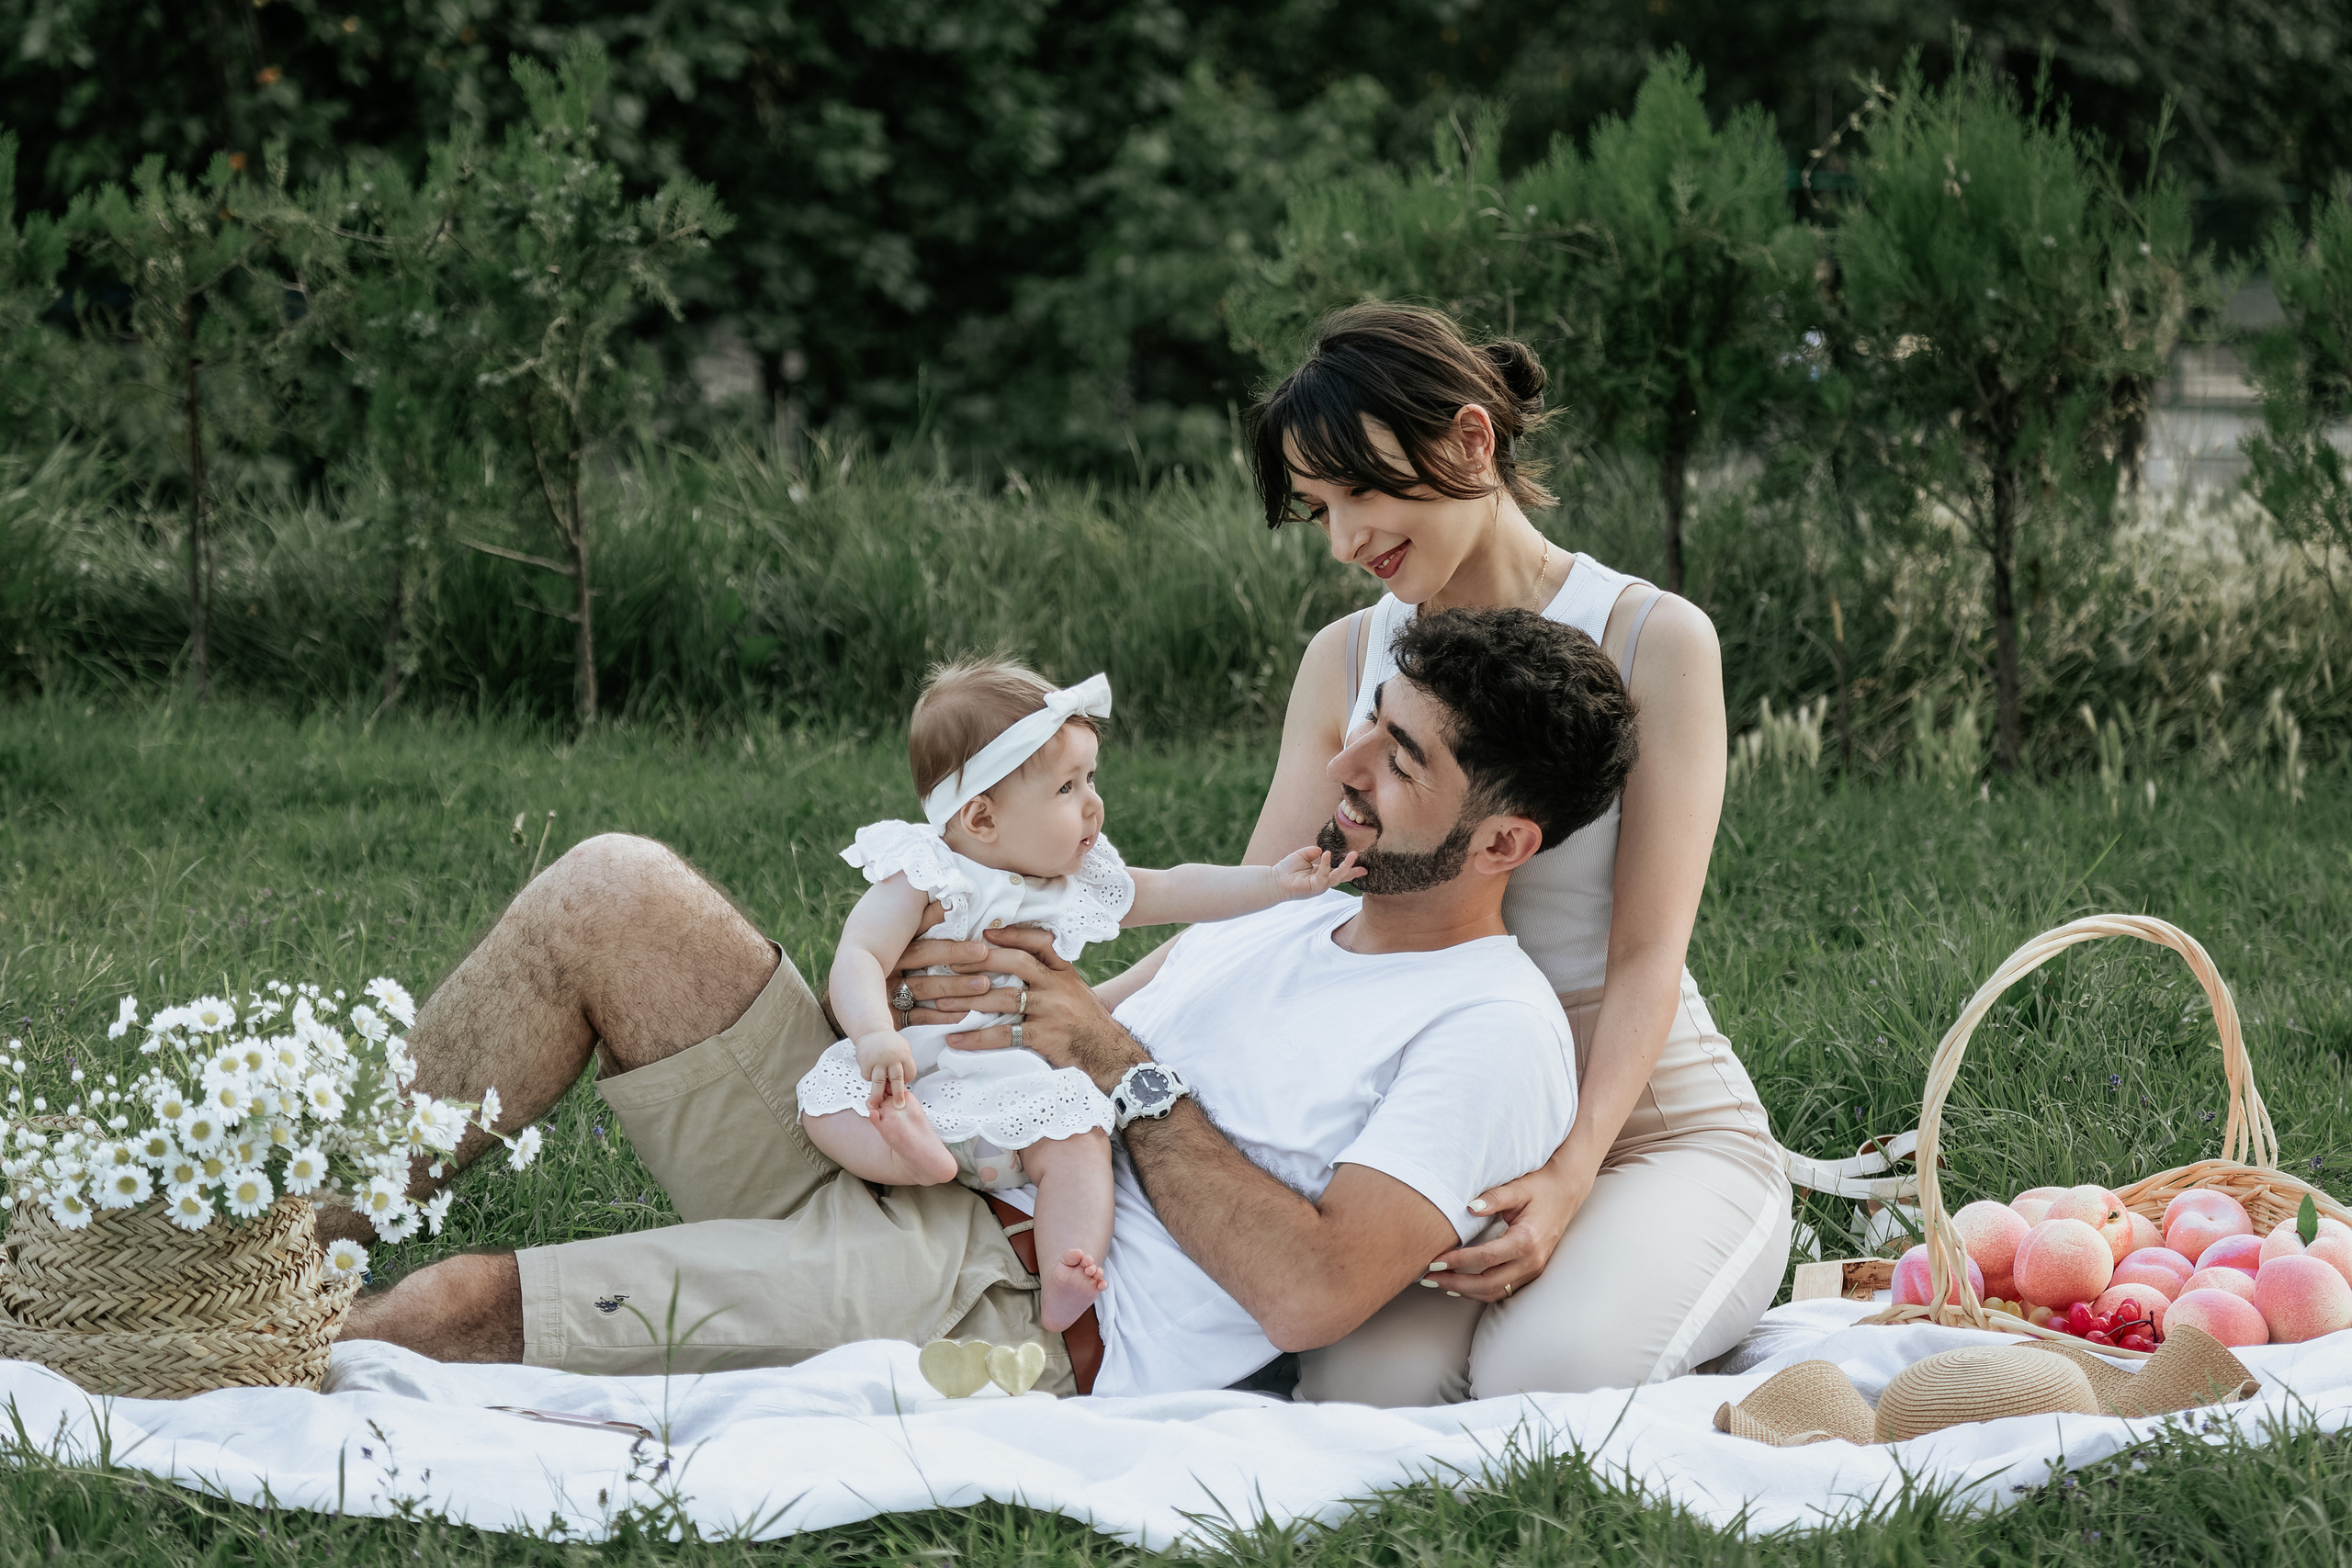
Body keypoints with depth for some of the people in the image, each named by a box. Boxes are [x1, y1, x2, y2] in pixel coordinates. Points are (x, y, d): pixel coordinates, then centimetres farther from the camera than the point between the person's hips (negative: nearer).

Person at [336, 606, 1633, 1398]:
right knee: (613, 893, -6)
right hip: (911, 1192, 9)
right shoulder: (1280, 931, 21)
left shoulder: (1493, 1034, -7)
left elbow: (1311, 1291, -20)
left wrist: (1122, 1067, -12)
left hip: (1026, 1331, -9)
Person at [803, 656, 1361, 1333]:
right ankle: (909, 1149, -54)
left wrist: (1276, 882, 9)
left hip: (1022, 1089, 3)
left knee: (1078, 1141, -24)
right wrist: (874, 1035, -40)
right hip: (915, 1072, -3)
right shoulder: (924, 879, -11)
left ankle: (1063, 1289, -37)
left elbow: (1172, 892, 18)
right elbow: (858, 959, -21)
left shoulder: (1080, 878, 8)